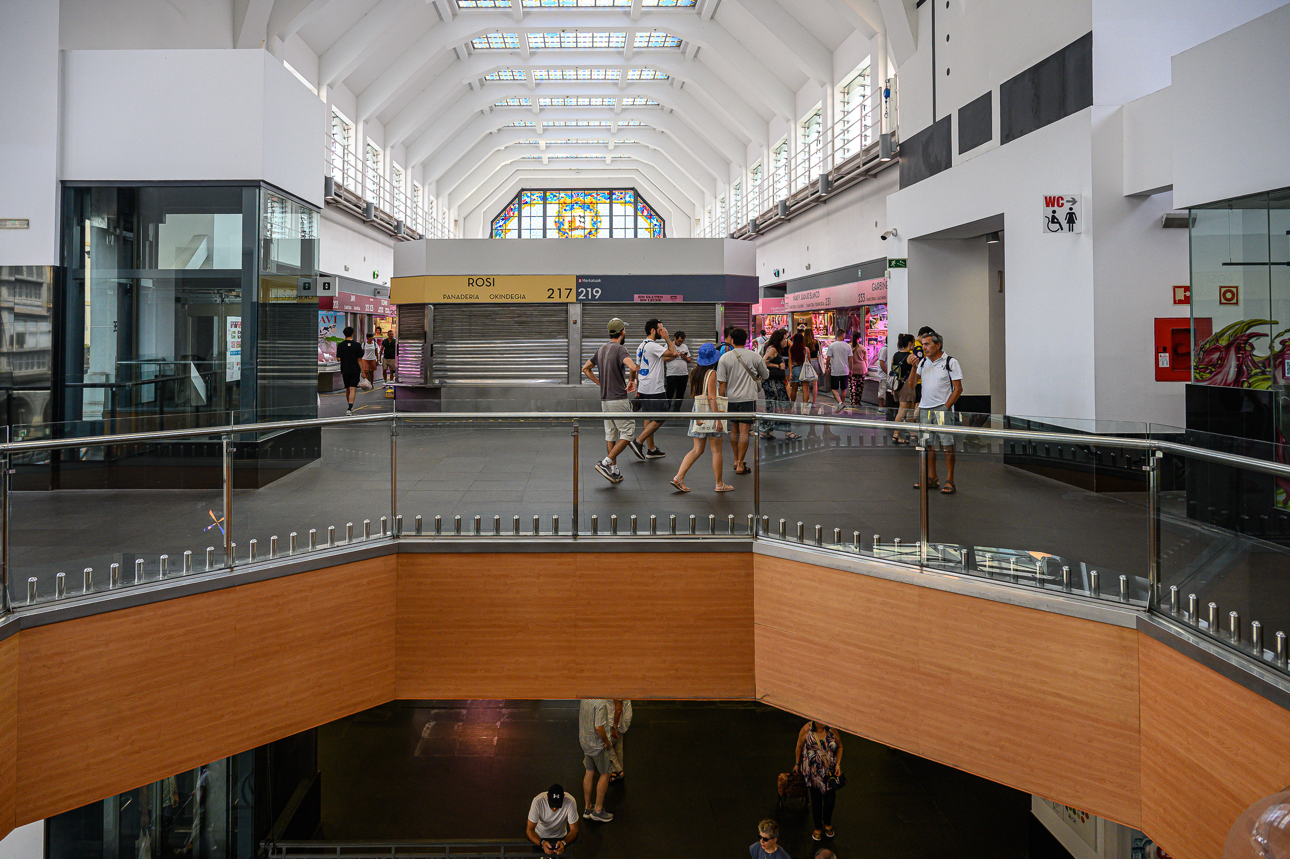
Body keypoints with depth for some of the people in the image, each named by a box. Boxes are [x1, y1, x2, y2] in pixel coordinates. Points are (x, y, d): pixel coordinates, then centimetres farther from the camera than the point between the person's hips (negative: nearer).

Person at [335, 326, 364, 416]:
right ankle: (349, 408, -19)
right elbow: (359, 360, -6)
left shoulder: (340, 345, -3)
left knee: (347, 389, 16)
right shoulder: (357, 345, -6)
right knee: (353, 389, -6)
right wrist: (362, 372, -2)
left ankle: (350, 407, 29)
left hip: (345, 370, 2)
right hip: (355, 370, -2)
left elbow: (338, 359, -6)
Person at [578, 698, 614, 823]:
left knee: (590, 772, 18)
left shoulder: (582, 697, -3)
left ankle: (587, 808, 26)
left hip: (585, 741, 7)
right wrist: (606, 741, -13)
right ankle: (598, 810, 15)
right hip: (598, 743, -7)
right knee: (605, 774, 9)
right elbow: (599, 727, -29)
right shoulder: (600, 702, -29)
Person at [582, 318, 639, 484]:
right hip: (619, 399, -8)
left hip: (605, 400, 8)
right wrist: (631, 381, -11)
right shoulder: (620, 349, -13)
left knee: (610, 435, 11)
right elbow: (632, 367, -30)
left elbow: (586, 368, 21)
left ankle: (614, 471, 13)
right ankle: (606, 463, -10)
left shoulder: (601, 350, 12)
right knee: (627, 433, -2)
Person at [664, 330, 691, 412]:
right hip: (672, 375, -5)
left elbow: (689, 360, 17)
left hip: (684, 374, 5)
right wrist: (677, 354, -14)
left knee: (680, 395, 8)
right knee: (669, 395, -5)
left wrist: (685, 357, -5)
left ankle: (677, 411, 16)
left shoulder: (685, 347, 15)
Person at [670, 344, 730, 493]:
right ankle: (719, 484, 9)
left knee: (697, 449, 10)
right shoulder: (712, 373, -12)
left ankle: (679, 477, -1)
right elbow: (711, 397, -17)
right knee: (716, 450, 3)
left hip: (698, 411, 7)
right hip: (710, 412, -7)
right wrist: (718, 419, -18)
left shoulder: (695, 373, 9)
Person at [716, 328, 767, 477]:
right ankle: (740, 465, -4)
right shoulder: (754, 357, -2)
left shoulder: (725, 358, -3)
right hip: (748, 398, -2)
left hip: (731, 398, 2)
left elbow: (722, 383, -4)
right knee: (744, 432, -2)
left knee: (734, 430, 17)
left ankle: (736, 460, 26)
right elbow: (766, 375, 11)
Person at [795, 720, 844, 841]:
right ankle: (817, 827, 33)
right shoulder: (807, 729, -15)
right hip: (813, 771, -1)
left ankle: (827, 823, 39)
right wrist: (797, 764, 9)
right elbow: (799, 746, 0)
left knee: (830, 799, 9)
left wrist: (838, 764, -3)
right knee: (816, 800, 12)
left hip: (830, 771, 1)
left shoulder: (832, 729, -10)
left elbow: (839, 746, 5)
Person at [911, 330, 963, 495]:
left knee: (947, 445, -6)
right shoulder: (923, 362, 13)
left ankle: (950, 481, -2)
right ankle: (932, 479, 17)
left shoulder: (951, 362, -2)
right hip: (925, 409, 5)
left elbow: (958, 389, -4)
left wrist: (946, 406, -12)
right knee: (928, 444, 8)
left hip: (942, 409, -5)